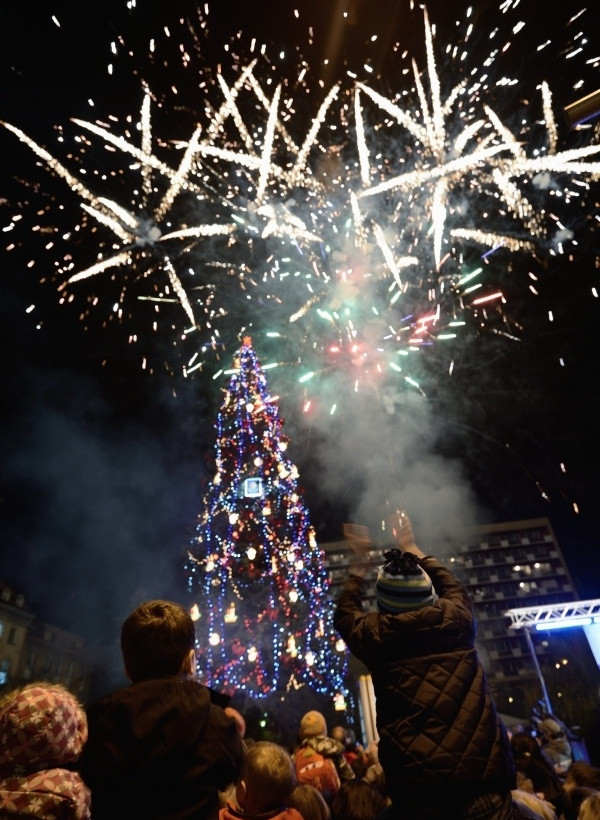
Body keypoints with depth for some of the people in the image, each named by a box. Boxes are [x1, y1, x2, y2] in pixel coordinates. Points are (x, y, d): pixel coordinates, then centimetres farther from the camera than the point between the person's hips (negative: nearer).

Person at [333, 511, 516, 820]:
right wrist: (411, 547, 38)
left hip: (419, 786, -1)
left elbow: (344, 613, 23)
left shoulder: (376, 635, -1)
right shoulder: (457, 618, 2)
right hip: (486, 776, 2)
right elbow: (452, 586, 27)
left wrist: (359, 561, 34)